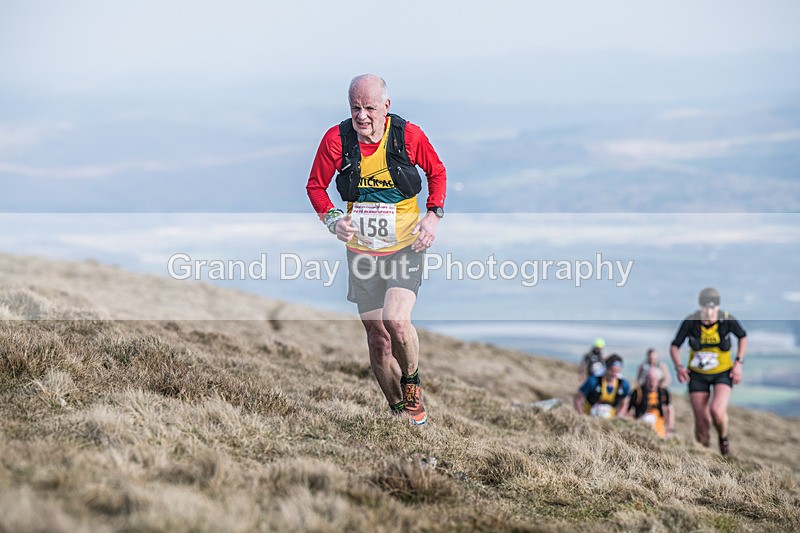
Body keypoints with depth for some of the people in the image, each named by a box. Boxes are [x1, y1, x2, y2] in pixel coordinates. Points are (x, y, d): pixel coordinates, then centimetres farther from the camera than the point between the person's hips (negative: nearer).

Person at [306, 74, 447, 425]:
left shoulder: (409, 135, -10)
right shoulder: (337, 139, -9)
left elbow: (437, 172, 7)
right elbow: (315, 186, 3)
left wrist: (434, 215, -5)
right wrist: (331, 218, -14)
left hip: (406, 247, -2)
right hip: (362, 250, 2)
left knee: (396, 321, -23)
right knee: (377, 340, 6)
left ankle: (412, 383, 6)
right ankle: (399, 411, 24)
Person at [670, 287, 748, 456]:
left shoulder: (727, 320, -18)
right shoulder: (690, 322, -19)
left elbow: (743, 336, 3)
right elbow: (674, 347, -8)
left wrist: (738, 362, -6)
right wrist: (679, 367, -25)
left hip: (723, 374, -1)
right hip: (697, 375, 1)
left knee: (717, 411, -26)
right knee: (702, 424, -2)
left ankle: (723, 438, 8)